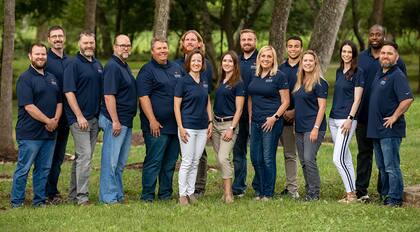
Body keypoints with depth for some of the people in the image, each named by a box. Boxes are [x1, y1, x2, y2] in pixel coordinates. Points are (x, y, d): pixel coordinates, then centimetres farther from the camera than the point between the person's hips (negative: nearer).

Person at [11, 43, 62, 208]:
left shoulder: (52, 78, 16)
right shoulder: (25, 79, -7)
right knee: (23, 169, -2)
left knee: (44, 169, 10)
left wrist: (56, 119, -3)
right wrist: (48, 121, -15)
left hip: (49, 133, 7)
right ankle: (16, 202, 5)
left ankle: (40, 201, 19)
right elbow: (28, 106, -15)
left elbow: (59, 101, 16)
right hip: (30, 134, -7)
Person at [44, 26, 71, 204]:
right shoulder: (45, 60, -6)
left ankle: (52, 190, 18)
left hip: (65, 114, 6)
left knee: (59, 155, 10)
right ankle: (50, 192, 3)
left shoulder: (69, 61, 13)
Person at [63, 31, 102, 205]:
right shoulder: (74, 65, -8)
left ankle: (74, 194, 20)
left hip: (95, 118, 7)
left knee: (82, 157, 12)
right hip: (79, 118, -7)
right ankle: (82, 196, -10)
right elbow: (69, 92, -13)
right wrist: (79, 116, -18)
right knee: (84, 155, -12)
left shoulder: (98, 65, 14)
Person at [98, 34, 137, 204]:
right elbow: (109, 96, -20)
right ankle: (109, 197, 0)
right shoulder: (112, 67, -14)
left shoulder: (125, 66, 16)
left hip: (126, 120, 10)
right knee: (111, 160, -4)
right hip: (115, 120, -10)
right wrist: (115, 121, -23)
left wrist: (123, 121, 17)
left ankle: (118, 194, 23)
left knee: (120, 162, 15)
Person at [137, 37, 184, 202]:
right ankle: (147, 196, 1)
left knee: (170, 162, 11)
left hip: (176, 125, 7)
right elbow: (143, 97, -12)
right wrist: (152, 121, -18)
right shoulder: (147, 71, -5)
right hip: (157, 126, -7)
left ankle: (166, 194, 20)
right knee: (154, 161, -6)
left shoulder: (177, 68, 16)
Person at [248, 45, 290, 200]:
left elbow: (285, 102, -6)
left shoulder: (279, 76, -5)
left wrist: (275, 117, -14)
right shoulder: (254, 77, 12)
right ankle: (259, 191, 19)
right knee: (255, 158, 7)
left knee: (268, 158, -3)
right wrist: (250, 117, 11)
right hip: (255, 122, 6)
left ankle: (268, 193, 5)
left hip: (271, 122, -6)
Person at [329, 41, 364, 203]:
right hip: (334, 118, 8)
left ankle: (351, 194, -6)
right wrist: (333, 114, 17)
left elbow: (357, 99, -11)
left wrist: (350, 119, -18)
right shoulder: (339, 71, 15)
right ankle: (351, 193, 15)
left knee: (338, 159, -13)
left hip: (347, 119, -8)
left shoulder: (358, 72, -7)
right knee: (346, 159, 10)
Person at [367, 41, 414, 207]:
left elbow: (408, 99, -25)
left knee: (391, 166, -5)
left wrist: (394, 117, -19)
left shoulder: (397, 76, -14)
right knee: (382, 166, 17)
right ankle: (384, 195, 27)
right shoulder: (379, 74, 14)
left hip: (390, 130, -9)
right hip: (376, 129, 9)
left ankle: (395, 199, 2)